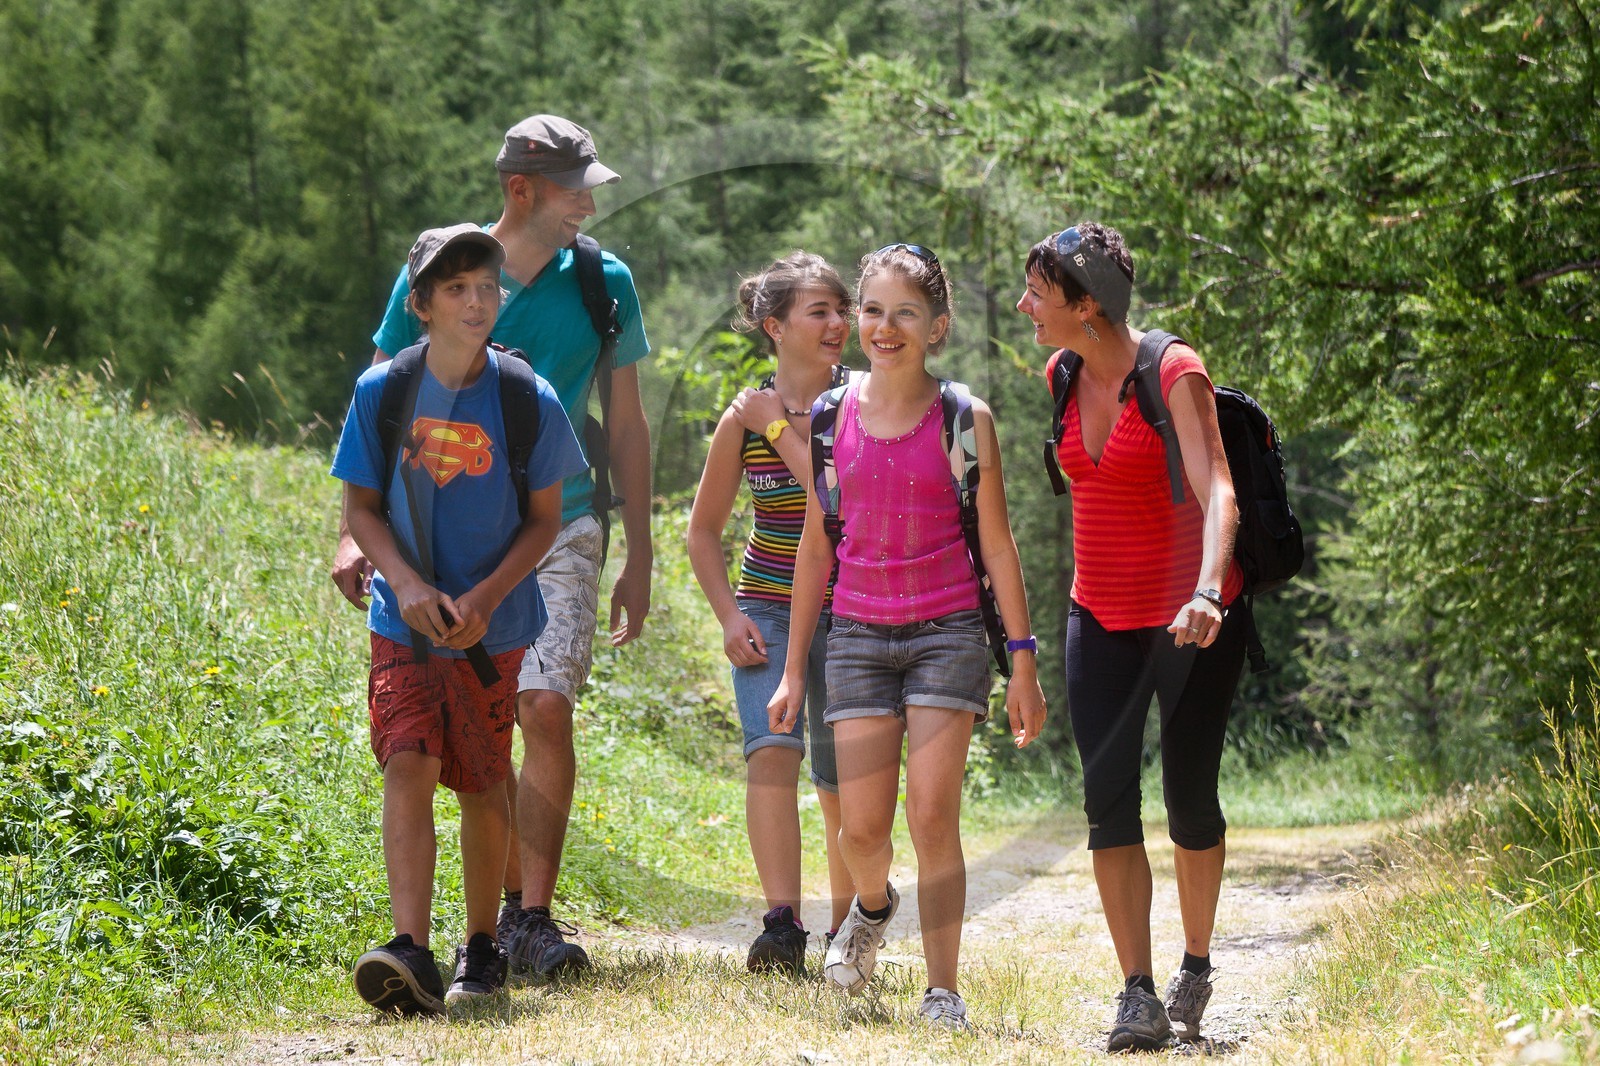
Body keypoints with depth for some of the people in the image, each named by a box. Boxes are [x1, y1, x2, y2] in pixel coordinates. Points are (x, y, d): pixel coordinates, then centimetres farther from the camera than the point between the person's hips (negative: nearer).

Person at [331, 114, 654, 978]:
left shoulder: (603, 284, 4)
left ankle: (533, 918, -9)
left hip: (558, 530, 0)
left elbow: (627, 427, 11)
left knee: (546, 710, -15)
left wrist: (640, 558, 9)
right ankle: (505, 908, 16)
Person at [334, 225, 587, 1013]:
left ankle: (481, 948, 25)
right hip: (405, 622, 0)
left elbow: (544, 519, 1)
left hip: (491, 626, 0)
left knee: (483, 785, 9)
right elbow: (360, 509, 3)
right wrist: (407, 583, -13)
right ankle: (411, 953, -24)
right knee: (407, 767, -15)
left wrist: (486, 596, -13)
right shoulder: (382, 393, -4)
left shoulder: (528, 401, -6)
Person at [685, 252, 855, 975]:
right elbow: (703, 528, 8)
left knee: (845, 786, 4)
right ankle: (782, 925, -26)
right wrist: (730, 616, -3)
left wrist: (783, 429, -19)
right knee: (771, 749, -21)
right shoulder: (746, 415, -2)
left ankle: (848, 932, 20)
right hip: (768, 609, 0)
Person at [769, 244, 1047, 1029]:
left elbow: (997, 546, 1)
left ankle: (942, 991, 0)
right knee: (860, 828, -1)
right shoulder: (830, 418, 4)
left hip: (947, 635, -2)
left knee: (932, 817, -10)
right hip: (859, 637, 2)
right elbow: (816, 545, 11)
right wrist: (793, 671, 12)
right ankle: (872, 906, 35)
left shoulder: (964, 421, -4)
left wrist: (1023, 663, -1)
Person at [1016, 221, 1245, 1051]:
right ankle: (1137, 997, -9)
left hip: (1188, 621, -5)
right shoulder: (1063, 379, 1)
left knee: (1190, 798, 2)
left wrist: (1206, 594, -46)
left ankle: (1196, 967, 26)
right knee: (1108, 798, -8)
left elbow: (1216, 491, -31)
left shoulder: (1175, 375, -19)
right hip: (1101, 617, 5)